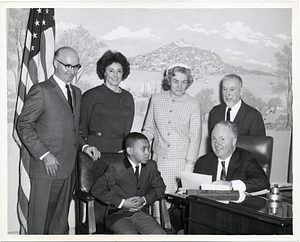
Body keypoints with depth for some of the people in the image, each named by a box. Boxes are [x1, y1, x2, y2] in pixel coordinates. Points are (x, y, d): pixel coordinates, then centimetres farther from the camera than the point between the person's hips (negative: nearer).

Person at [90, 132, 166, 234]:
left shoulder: (151, 166, 3)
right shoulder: (116, 168, -10)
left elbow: (160, 187, 16)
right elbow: (96, 190, -8)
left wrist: (145, 200, -5)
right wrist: (122, 203, -15)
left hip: (140, 213, 4)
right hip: (118, 214, -4)